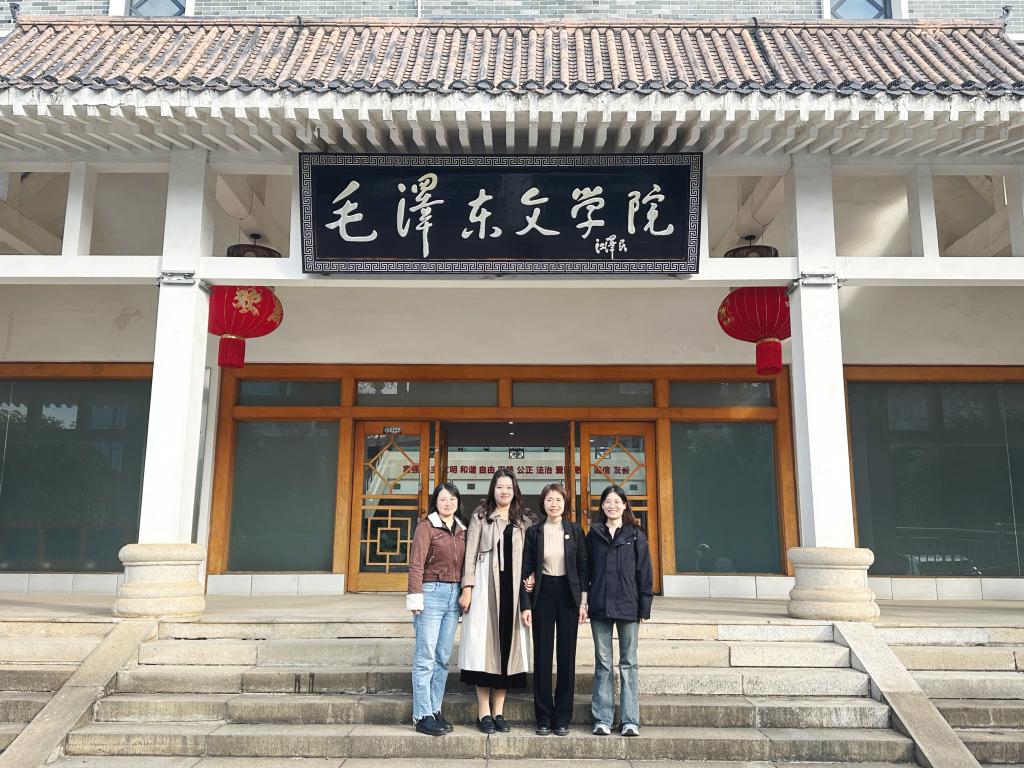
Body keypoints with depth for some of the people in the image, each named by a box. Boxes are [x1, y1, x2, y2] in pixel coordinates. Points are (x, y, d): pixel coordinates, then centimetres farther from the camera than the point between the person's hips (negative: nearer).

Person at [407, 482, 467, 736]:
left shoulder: (462, 530, 13)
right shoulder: (426, 526, -4)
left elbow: (464, 564, 15)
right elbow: (416, 564, -10)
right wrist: (415, 597, -15)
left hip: (454, 595, 6)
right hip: (432, 592, -6)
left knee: (443, 657, 10)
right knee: (426, 657, -3)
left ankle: (435, 710, 18)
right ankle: (422, 716, 3)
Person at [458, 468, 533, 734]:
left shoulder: (523, 521, 13)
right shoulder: (480, 516, 5)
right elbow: (470, 553, 0)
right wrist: (467, 588, -7)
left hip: (512, 586, 3)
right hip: (485, 585, -3)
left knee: (508, 642, 3)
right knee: (484, 643, -2)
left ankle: (499, 711, 12)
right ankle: (484, 712, 4)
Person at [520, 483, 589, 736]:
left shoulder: (575, 530, 4)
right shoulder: (534, 532, 2)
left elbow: (583, 567, 5)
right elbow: (526, 570, 2)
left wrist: (583, 602, -2)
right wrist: (525, 605, -4)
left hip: (568, 594, 1)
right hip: (543, 594, 0)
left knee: (567, 656, 4)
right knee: (542, 656, 2)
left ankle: (562, 717, 13)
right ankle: (544, 717, 12)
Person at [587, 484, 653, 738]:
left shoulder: (636, 536, 2)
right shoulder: (593, 535, 7)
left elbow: (644, 572, 1)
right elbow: (587, 570, 8)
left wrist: (644, 607, -3)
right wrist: (585, 601, 1)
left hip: (628, 607, -1)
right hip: (600, 607, 1)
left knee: (628, 664, 6)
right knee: (602, 664, 7)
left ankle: (630, 720, 12)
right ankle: (602, 719, 13)